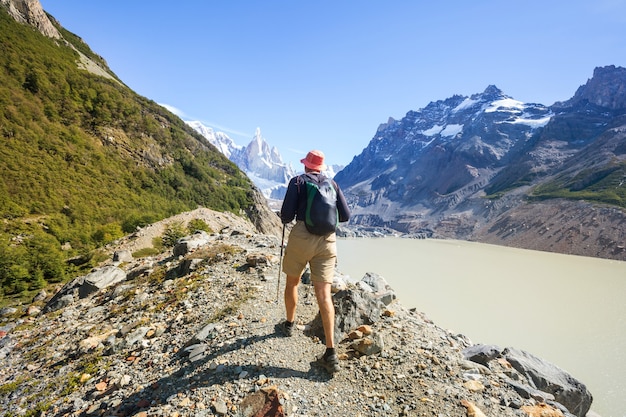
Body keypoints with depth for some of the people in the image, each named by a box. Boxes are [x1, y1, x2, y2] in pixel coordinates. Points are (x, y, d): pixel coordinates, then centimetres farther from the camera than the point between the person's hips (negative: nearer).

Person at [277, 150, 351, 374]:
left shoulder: (297, 181, 3)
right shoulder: (332, 184, 12)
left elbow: (287, 215, -4)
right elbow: (345, 216, 9)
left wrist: (286, 219, 19)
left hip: (302, 236, -2)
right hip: (327, 240, 3)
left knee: (292, 281, 21)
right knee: (324, 293, 1)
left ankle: (289, 324, 41)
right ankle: (330, 353, -2)